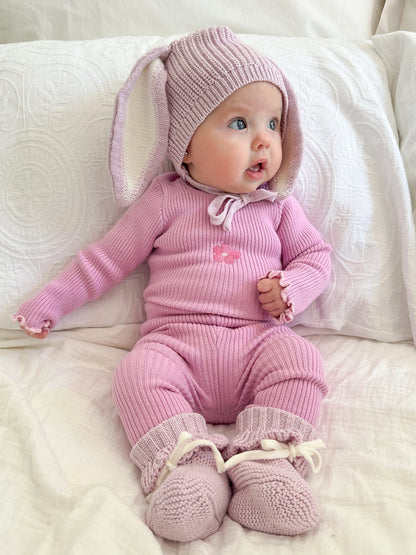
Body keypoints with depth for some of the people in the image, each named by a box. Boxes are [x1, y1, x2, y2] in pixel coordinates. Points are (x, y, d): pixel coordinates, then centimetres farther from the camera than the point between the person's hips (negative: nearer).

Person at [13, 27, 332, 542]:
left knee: (300, 358, -27)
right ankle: (190, 465, -32)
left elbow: (315, 253, 19)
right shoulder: (165, 200, 6)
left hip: (258, 339, 2)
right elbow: (108, 257, 11)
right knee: (138, 374, -29)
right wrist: (48, 302, 11)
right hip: (176, 339, -1)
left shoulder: (276, 203, 12)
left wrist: (293, 287, -5)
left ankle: (266, 460, -30)